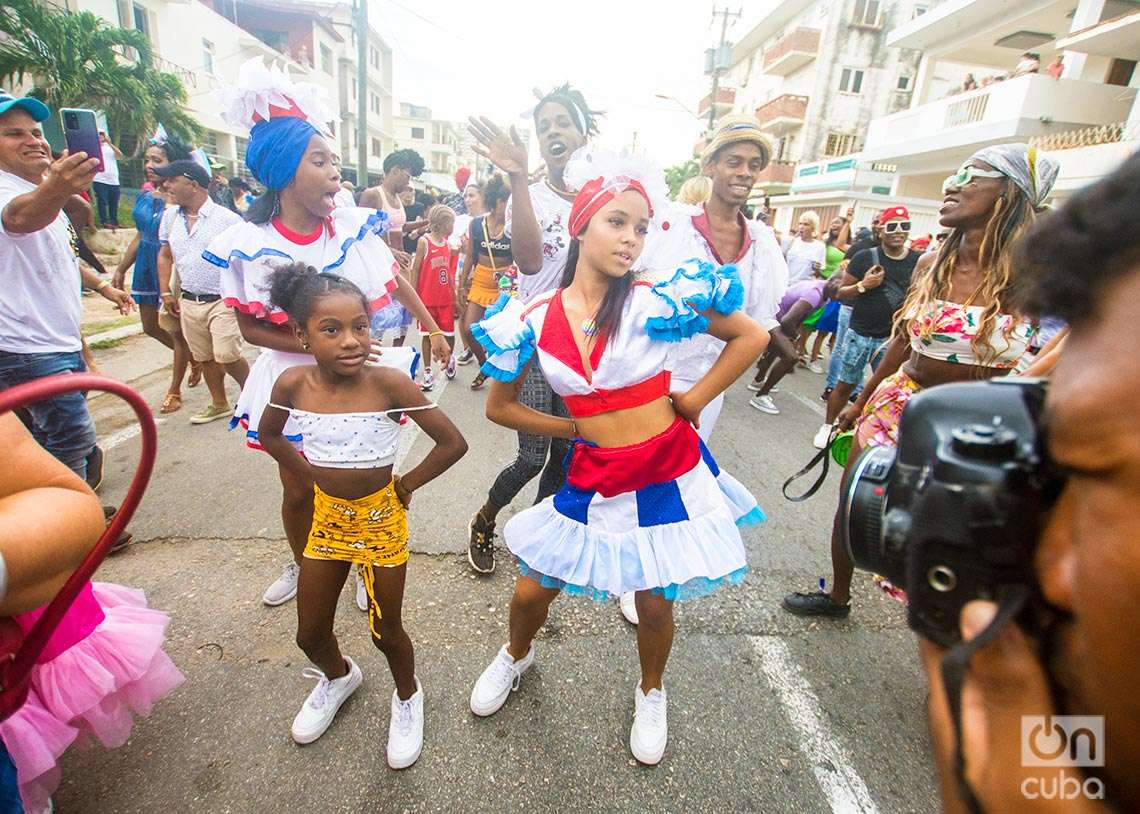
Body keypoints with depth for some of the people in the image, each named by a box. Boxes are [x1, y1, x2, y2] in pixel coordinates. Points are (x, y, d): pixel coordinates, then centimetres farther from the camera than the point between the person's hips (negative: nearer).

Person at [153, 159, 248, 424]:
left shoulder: (227, 218, -10)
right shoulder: (170, 216, 8)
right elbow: (165, 255, 18)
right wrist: (166, 292, 12)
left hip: (222, 301, -6)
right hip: (189, 301, 6)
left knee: (227, 356, -12)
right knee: (205, 358, 12)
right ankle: (219, 404, 27)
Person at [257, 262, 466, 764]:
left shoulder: (388, 382, -25)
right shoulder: (293, 385, -14)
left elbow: (453, 443, -21)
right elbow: (269, 435, 8)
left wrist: (406, 485, -11)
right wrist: (312, 476, 3)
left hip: (380, 518, -3)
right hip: (327, 515, 4)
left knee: (385, 631, 12)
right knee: (310, 634, 19)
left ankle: (407, 696, 44)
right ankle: (339, 677, 54)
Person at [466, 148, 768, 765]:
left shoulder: (657, 300, -11)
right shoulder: (534, 318, -6)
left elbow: (752, 337, 0)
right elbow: (499, 406, 5)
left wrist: (694, 400, -6)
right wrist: (576, 429, -1)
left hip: (667, 475, -1)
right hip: (593, 480, 2)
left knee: (655, 605, 13)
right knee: (532, 591, 14)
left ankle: (650, 693, 48)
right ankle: (516, 655, 52)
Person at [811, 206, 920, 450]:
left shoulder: (918, 262, 1)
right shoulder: (865, 258, -3)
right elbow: (841, 293, 1)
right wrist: (862, 286, -18)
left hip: (892, 339, 1)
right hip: (859, 335, -1)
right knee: (845, 384, 9)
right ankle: (827, 426, 25)